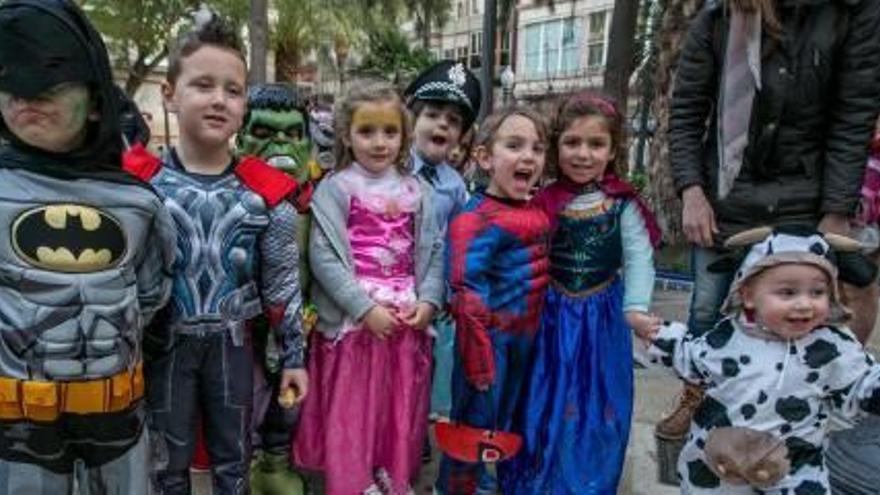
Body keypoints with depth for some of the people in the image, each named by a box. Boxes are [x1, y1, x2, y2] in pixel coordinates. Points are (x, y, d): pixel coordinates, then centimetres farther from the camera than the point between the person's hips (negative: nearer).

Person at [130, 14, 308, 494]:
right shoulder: (141, 183, -9)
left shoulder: (265, 190, -7)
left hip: (233, 342, 1)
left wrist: (293, 355, 1)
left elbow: (282, 282, -2)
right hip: (166, 343, 0)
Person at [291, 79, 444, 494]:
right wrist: (366, 308, -18)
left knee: (402, 410, 16)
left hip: (407, 316, 4)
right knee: (351, 412, 8)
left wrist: (428, 300, -9)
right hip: (353, 319, -4)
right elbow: (323, 256, -13)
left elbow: (433, 251, 5)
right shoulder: (334, 189, -6)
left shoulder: (416, 191, 7)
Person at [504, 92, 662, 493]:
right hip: (554, 316, 1)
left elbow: (639, 257, -10)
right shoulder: (545, 202, -5)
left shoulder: (623, 204, -8)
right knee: (546, 405, 12)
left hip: (603, 316, 0)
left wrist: (635, 307, -19)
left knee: (598, 407, 12)